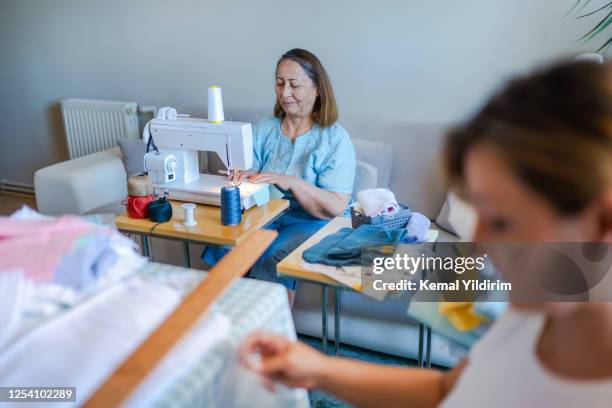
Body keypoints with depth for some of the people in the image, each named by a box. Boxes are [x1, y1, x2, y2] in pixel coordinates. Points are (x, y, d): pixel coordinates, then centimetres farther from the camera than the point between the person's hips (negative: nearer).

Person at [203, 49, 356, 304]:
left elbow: (336, 208, -12)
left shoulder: (335, 139, -3)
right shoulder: (263, 130, 11)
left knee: (275, 260, -32)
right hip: (264, 215, 4)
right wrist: (245, 177, -17)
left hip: (311, 223, -4)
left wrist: (291, 182, -24)